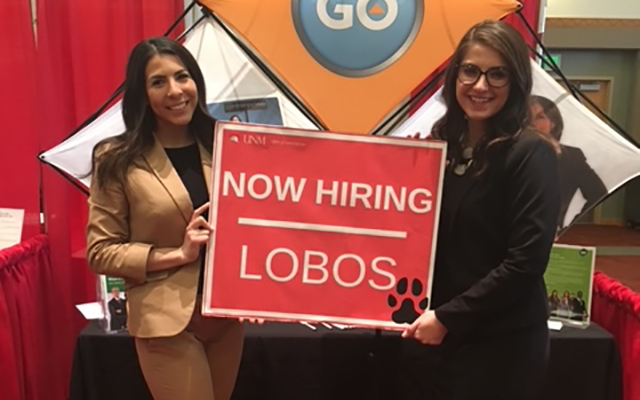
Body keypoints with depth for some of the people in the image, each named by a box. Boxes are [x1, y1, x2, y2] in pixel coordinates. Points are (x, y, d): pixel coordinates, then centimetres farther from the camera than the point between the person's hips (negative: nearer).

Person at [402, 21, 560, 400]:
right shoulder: (445, 145, 3)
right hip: (444, 335, 6)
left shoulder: (531, 155, -14)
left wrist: (447, 317, -17)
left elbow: (526, 262, -19)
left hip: (503, 342, -6)